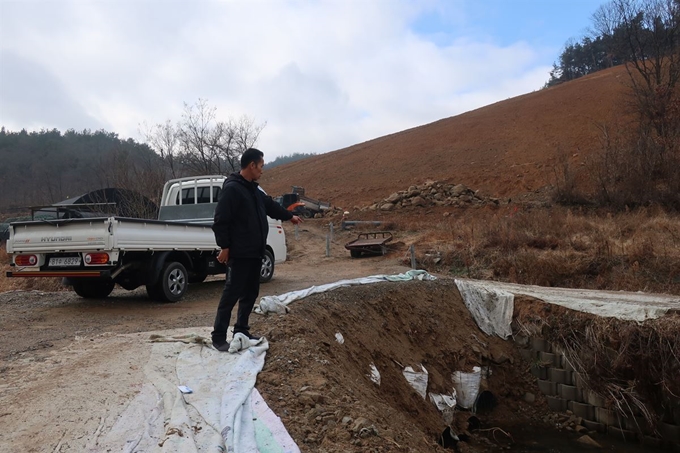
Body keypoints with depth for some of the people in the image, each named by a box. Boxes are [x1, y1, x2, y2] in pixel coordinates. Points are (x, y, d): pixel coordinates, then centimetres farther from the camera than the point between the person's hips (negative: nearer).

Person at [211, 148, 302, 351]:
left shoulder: (254, 189, 15)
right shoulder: (231, 189, -14)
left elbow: (270, 205, 32)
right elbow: (220, 220, -18)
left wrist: (290, 216, 43)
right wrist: (224, 247, -21)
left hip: (255, 253, 9)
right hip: (239, 254, -9)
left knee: (251, 293, 13)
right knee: (232, 294, -6)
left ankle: (241, 330, 24)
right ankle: (218, 336, 2)